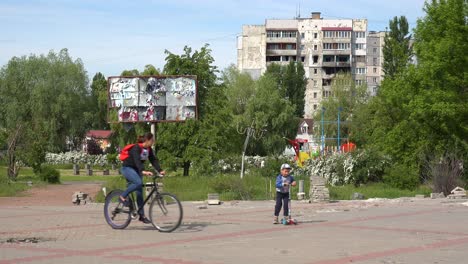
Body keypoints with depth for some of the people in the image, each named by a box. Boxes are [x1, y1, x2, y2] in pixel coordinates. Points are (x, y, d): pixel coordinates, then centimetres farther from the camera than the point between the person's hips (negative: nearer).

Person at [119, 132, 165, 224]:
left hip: (136, 170, 8)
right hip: (127, 168, -8)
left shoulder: (149, 150, 1)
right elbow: (137, 160, -36)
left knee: (139, 192, 2)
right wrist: (143, 171, -50)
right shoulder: (136, 148, -23)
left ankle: (142, 215, 3)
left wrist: (160, 170, -18)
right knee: (138, 182, -33)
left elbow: (154, 160, -3)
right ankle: (123, 196, -16)